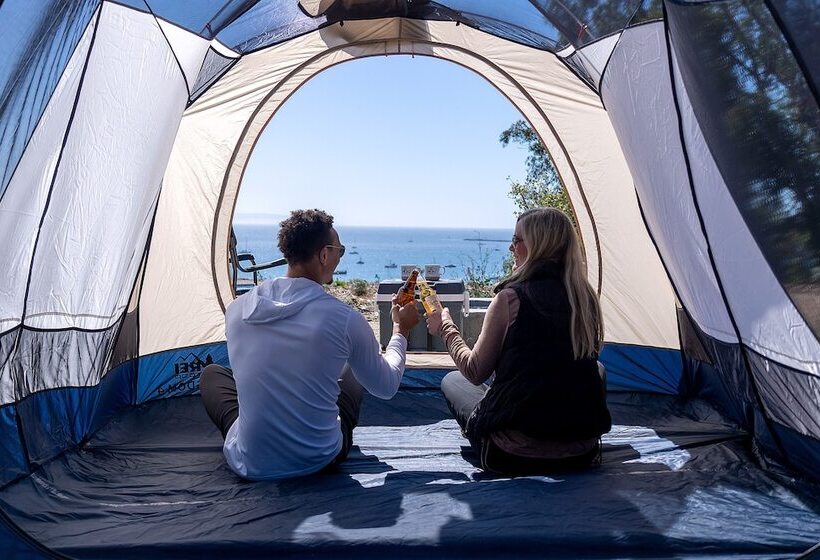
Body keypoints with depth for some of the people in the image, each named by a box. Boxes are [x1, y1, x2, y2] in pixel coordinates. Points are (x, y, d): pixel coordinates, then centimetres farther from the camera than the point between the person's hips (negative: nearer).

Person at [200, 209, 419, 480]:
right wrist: (400, 330, 14)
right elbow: (386, 387, -2)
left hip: (249, 466, 1)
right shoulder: (347, 320, -19)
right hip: (320, 462, -1)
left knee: (212, 373, 25)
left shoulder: (237, 309, -9)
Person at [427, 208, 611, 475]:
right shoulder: (586, 298, 1)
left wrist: (446, 328, 9)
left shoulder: (510, 298, -16)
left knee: (452, 381, 17)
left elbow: (475, 372, -5)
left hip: (513, 456, -5)